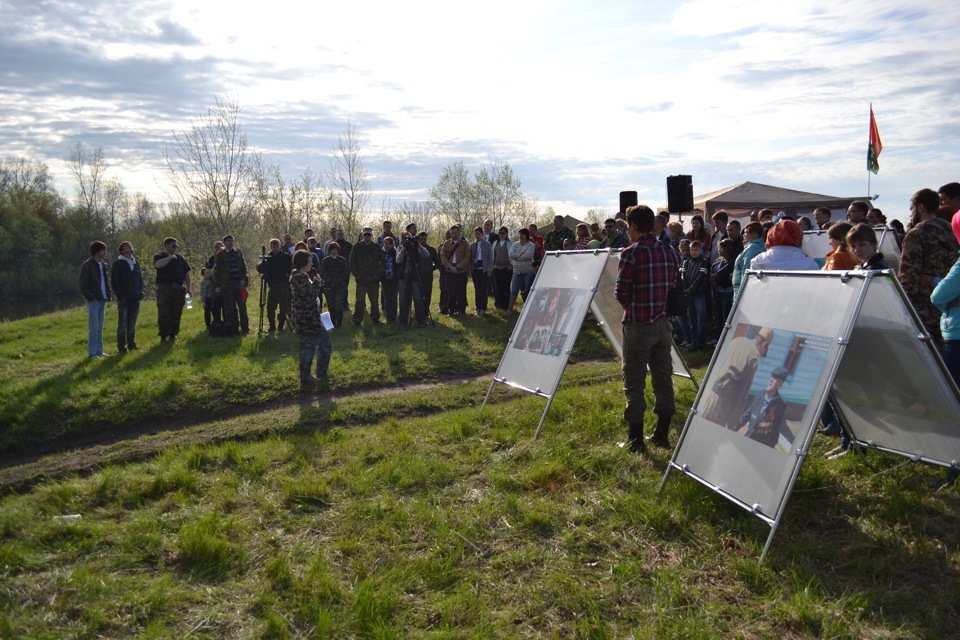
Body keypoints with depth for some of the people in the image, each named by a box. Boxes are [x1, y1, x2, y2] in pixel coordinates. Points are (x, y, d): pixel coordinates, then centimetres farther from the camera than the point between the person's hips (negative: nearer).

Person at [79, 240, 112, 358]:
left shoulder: (103, 265, 14)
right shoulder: (87, 265, -8)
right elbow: (83, 285, -10)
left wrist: (107, 295, 8)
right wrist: (91, 297, -15)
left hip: (102, 300, 7)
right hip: (93, 300, -7)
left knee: (100, 328, 11)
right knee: (93, 328, -5)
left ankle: (99, 351, 16)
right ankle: (92, 353, 0)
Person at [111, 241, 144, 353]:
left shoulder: (136, 263, 15)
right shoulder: (118, 264, -4)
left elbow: (140, 279, 21)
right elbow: (114, 282, -7)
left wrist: (140, 292, 6)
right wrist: (120, 296, -13)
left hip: (135, 299, 5)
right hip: (124, 299, -5)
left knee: (132, 324, 10)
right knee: (122, 324, -1)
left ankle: (131, 344, 17)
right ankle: (121, 347, 3)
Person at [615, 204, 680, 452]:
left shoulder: (631, 253, -13)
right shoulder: (669, 252, 6)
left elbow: (621, 293, -11)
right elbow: (674, 287, 9)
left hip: (638, 325, -6)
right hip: (663, 323, 6)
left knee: (634, 381, 2)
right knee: (663, 377, 13)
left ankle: (635, 439, 6)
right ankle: (662, 434, 21)